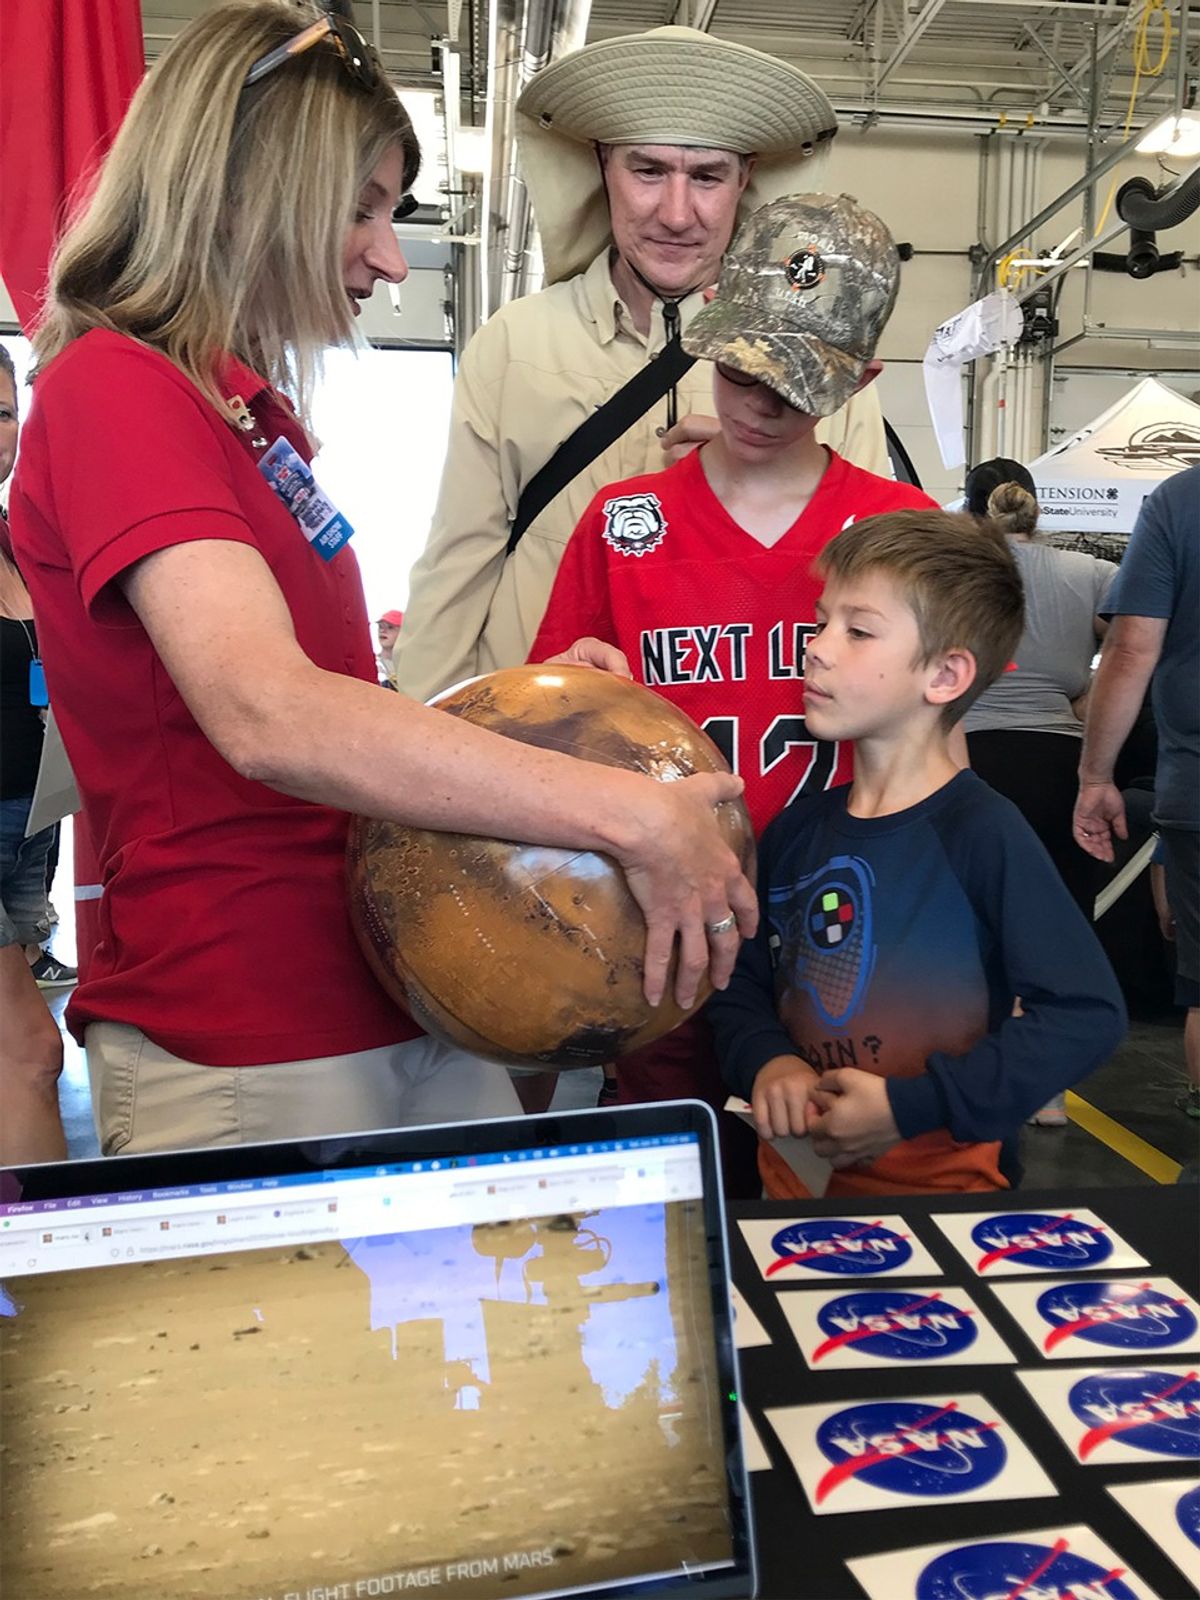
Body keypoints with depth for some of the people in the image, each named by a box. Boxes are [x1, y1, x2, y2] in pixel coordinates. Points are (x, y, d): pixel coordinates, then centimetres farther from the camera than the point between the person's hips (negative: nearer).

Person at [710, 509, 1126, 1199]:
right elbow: (742, 977, 10)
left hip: (941, 1188, -4)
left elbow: (1088, 1013, -18)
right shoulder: (798, 828, 1)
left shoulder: (983, 832, -16)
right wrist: (765, 1060, -11)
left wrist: (913, 1105, -21)